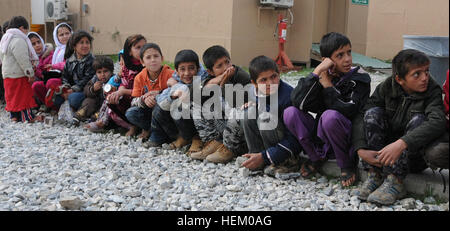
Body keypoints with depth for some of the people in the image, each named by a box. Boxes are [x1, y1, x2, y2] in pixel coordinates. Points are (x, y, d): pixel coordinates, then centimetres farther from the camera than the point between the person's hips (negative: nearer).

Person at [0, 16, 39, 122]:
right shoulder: (18, 40, -18)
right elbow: (23, 60, -22)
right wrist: (30, 73, -17)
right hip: (19, 74, -10)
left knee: (12, 95, 14)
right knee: (24, 95, -4)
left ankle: (14, 116, 20)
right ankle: (27, 117, -1)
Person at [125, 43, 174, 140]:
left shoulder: (170, 74, -16)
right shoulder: (139, 78, -4)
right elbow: (134, 102, -6)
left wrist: (157, 95, -31)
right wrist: (144, 99, -28)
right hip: (149, 110, 3)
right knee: (130, 113, -21)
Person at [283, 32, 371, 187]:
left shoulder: (360, 78, -9)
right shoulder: (322, 76, -1)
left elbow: (348, 110, -26)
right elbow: (297, 101, -18)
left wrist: (327, 85, -17)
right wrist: (316, 72, -22)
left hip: (348, 138, -4)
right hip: (320, 137, 4)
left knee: (330, 116, -34)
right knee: (290, 113, -17)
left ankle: (347, 166, -10)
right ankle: (317, 157, 2)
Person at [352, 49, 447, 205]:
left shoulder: (433, 91, -14)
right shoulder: (387, 87, -7)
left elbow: (438, 122, -33)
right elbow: (361, 116, -14)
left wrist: (401, 144, -47)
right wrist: (361, 150, -30)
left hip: (414, 156, -2)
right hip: (383, 151, 2)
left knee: (418, 119, -27)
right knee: (373, 112, -19)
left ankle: (395, 181, -33)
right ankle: (375, 175, -25)